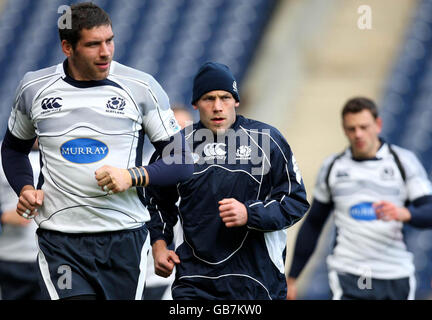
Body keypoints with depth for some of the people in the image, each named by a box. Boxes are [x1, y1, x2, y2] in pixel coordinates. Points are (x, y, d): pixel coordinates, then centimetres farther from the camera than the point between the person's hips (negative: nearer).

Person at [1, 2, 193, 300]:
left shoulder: (141, 87, -1)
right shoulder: (34, 88, 5)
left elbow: (181, 163, 2)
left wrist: (133, 176, -15)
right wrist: (25, 189, 4)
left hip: (125, 239, 0)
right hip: (60, 240, 0)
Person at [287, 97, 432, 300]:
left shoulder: (404, 161, 2)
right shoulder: (332, 167, 8)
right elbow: (313, 224, 16)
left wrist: (405, 213, -29)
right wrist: (292, 277, 16)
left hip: (396, 279, 0)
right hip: (347, 276, 0)